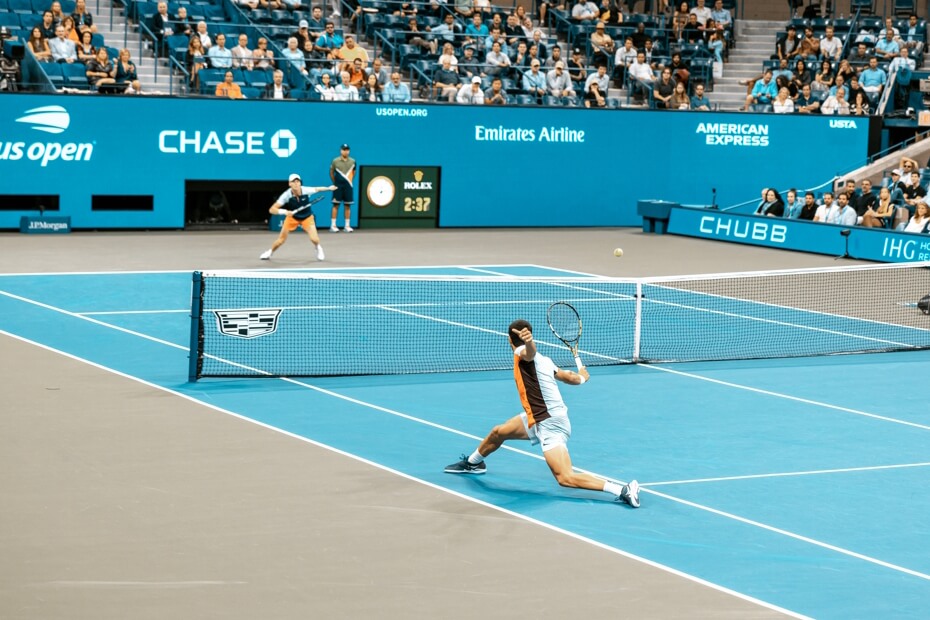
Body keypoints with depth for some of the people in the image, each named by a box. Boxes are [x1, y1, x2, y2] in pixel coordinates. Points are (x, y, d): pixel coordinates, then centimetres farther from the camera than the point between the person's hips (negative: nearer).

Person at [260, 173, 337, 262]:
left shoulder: (306, 191, -27)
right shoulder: (286, 195, -30)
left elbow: (318, 189, -4)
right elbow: (272, 209, -32)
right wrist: (284, 212, -49)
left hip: (307, 217, 0)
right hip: (292, 217, 0)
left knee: (314, 239, -18)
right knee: (281, 239, -1)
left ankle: (319, 249, 19)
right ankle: (270, 252, 30)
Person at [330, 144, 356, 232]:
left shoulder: (352, 161, 4)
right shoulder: (335, 161, -3)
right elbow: (331, 173, 7)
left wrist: (350, 181, 11)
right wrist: (335, 182, 8)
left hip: (348, 186, 2)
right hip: (338, 186, -2)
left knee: (348, 206, 4)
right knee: (336, 205, -3)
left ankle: (347, 225, 8)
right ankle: (333, 225, -1)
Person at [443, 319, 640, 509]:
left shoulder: (522, 353, -11)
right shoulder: (542, 360, 12)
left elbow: (530, 350, -36)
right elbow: (572, 378, 18)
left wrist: (528, 341, -61)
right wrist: (582, 377, 42)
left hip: (550, 425, -9)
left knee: (565, 478, -19)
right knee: (498, 433, 23)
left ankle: (623, 490, -26)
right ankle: (473, 463, 51)